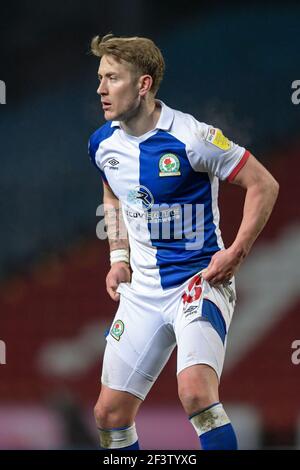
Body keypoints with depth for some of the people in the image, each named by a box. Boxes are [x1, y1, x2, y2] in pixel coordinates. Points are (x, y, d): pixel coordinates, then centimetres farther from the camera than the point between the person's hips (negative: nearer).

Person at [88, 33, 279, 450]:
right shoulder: (103, 144, 2)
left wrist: (235, 254, -16)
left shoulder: (192, 138, -17)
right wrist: (119, 257, 12)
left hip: (200, 280, -6)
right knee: (109, 413, 5)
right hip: (142, 289, 6)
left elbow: (264, 185, -11)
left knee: (195, 391, -30)